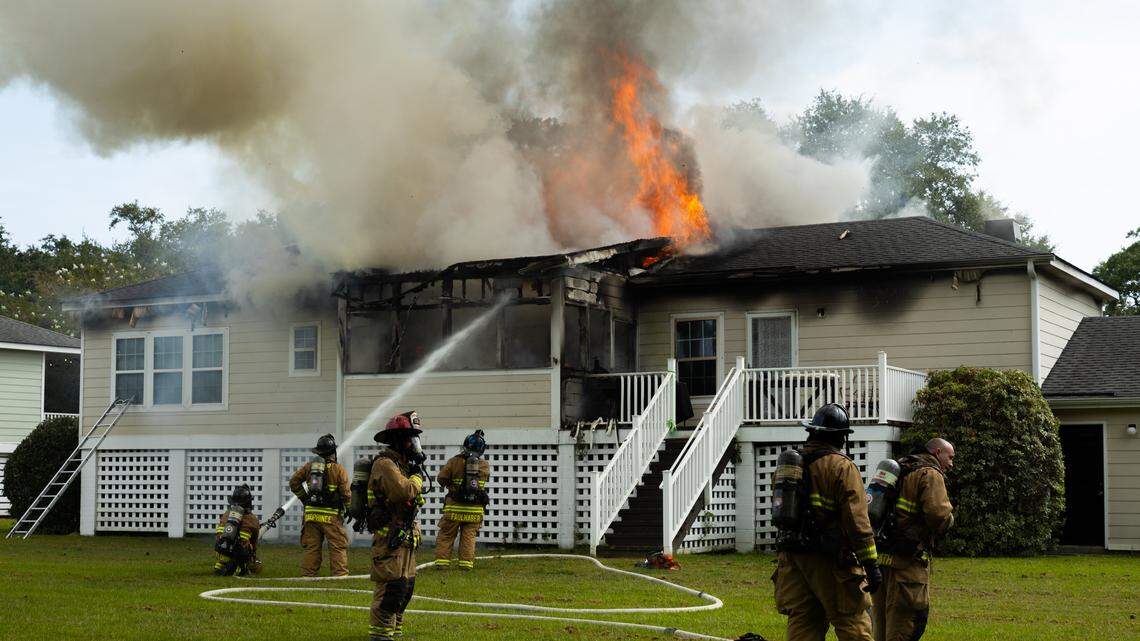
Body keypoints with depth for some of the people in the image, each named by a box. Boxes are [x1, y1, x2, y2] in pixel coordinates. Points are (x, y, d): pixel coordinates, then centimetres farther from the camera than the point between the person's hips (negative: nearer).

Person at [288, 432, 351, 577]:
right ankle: (340, 575, -7)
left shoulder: (309, 466, 6)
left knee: (311, 548, 9)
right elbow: (345, 493, -8)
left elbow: (294, 482, 7)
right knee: (338, 548, 0)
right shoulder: (338, 469, -6)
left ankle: (307, 576, 9)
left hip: (311, 515, 4)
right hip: (332, 516, -4)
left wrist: (304, 497, 15)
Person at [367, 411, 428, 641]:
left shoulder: (402, 464, 19)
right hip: (390, 537, -10)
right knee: (391, 587, -13)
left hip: (405, 537, 10)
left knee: (405, 586, 14)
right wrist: (417, 477, -9)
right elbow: (404, 492, -26)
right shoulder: (385, 464, -13)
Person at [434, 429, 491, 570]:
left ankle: (442, 561, 5)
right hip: (475, 509, 2)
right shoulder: (485, 465, -1)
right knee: (469, 537, 10)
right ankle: (466, 563, 6)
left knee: (445, 535, 8)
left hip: (454, 507, -2)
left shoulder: (455, 461, -9)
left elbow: (441, 479, -6)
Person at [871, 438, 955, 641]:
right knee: (906, 624, -5)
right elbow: (938, 514, -20)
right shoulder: (930, 474, -6)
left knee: (882, 623, 15)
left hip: (880, 556, 8)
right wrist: (949, 519, 0)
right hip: (906, 562, -8)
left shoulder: (899, 470, 21)